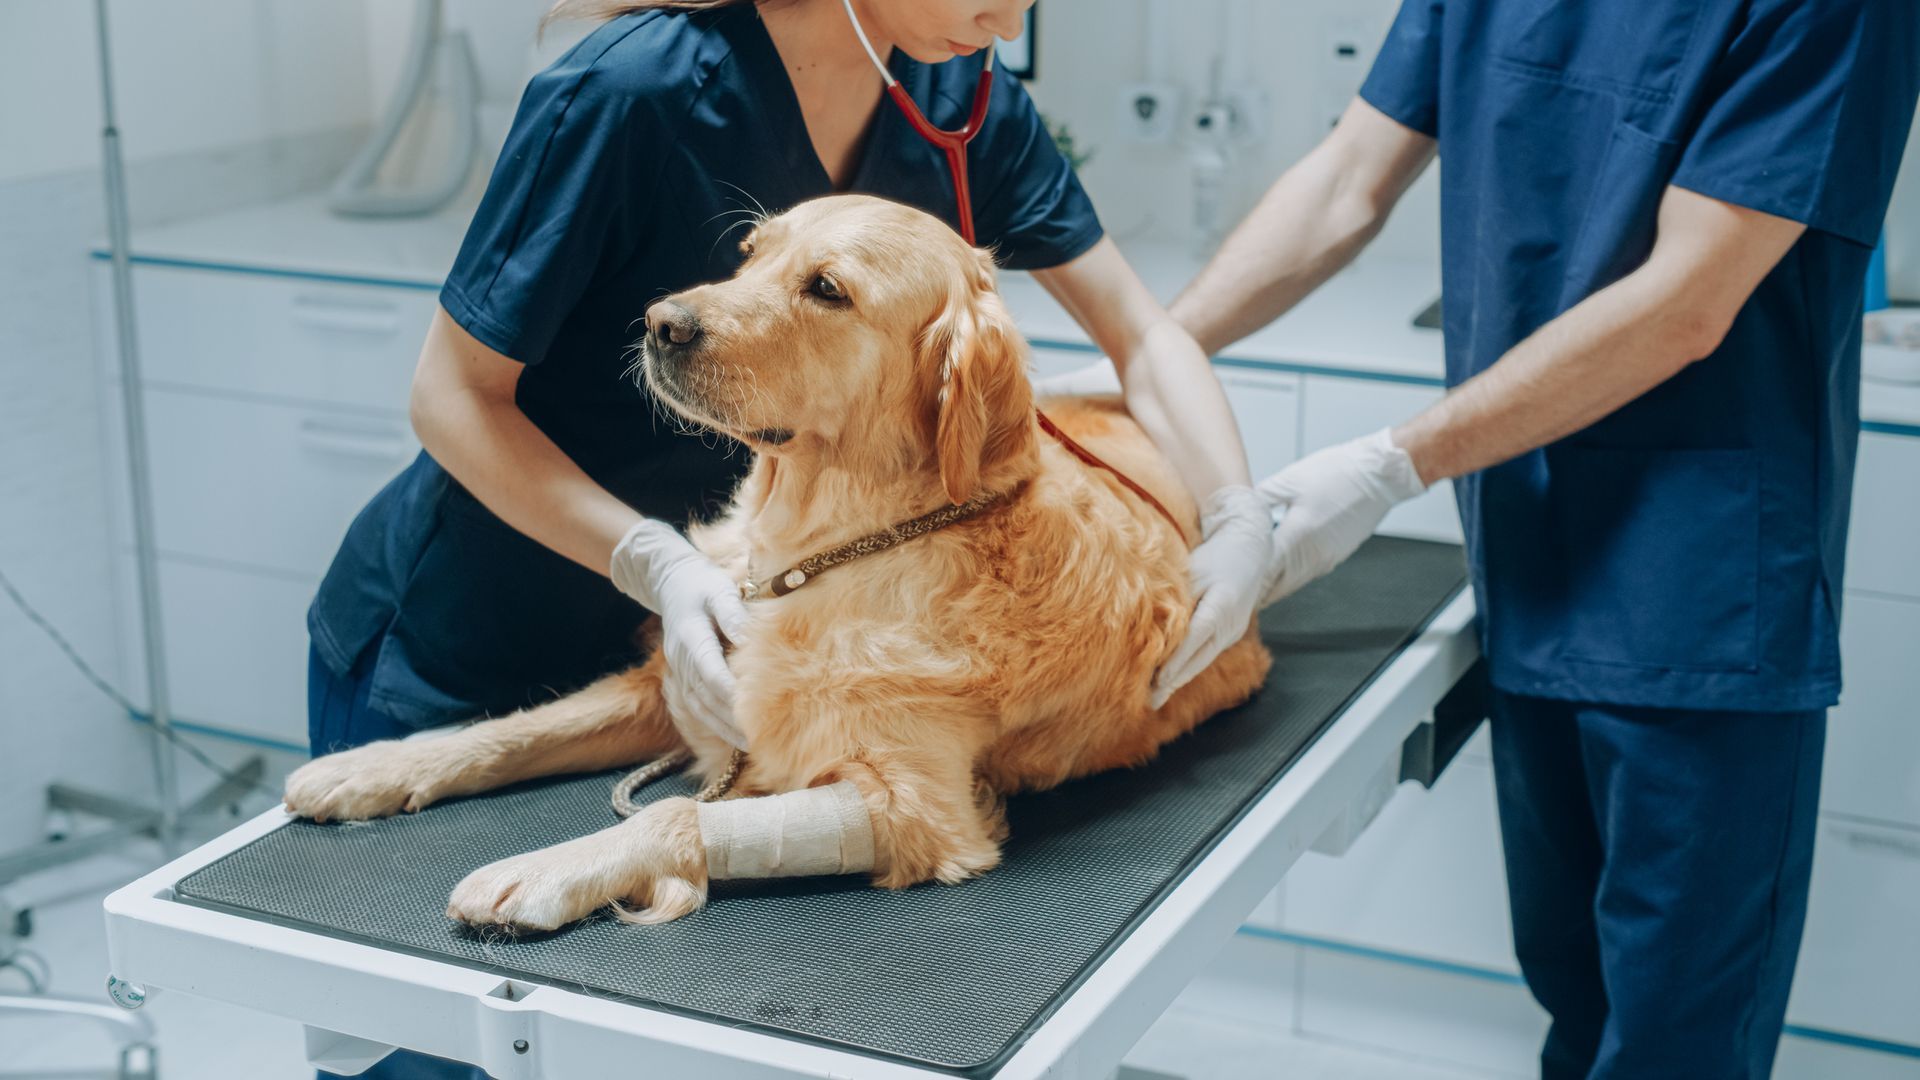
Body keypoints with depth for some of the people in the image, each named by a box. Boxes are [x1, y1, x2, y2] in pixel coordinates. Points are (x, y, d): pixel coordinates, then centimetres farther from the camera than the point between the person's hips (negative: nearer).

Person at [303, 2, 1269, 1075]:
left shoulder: (964, 102, -10)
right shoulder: (630, 89, -27)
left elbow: (1141, 330, -3)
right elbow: (456, 393, -20)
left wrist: (1240, 516, -18)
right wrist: (656, 562, -31)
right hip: (444, 645, -4)